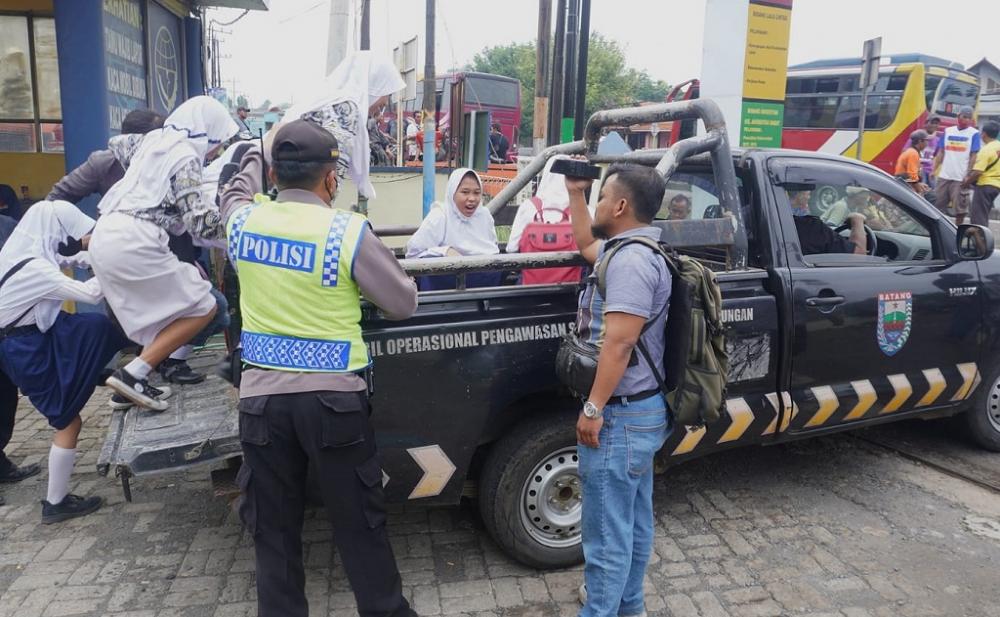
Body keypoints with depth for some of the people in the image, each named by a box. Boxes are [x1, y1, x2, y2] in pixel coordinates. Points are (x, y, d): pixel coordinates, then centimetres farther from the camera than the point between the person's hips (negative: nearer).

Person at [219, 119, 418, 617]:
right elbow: (404, 304, -4)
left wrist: (252, 158, 46)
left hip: (261, 396, 4)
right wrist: (363, 283, 16)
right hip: (333, 397, -3)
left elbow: (235, 193, 27)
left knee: (272, 528, 15)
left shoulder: (243, 219, 1)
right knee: (359, 524, 11)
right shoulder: (348, 231, -13)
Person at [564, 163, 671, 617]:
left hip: (622, 414, -11)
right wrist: (575, 194, 27)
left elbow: (619, 343, -25)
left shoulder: (631, 260, -20)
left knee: (606, 525, 1)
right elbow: (586, 244, 33)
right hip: (642, 409, 11)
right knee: (632, 518, 21)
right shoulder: (630, 250, 13)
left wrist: (593, 409, -21)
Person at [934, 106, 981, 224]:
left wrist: (968, 175, -12)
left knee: (960, 206, 1)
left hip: (960, 178, -3)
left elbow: (973, 156, -5)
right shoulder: (948, 131, 9)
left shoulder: (974, 133, -1)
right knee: (937, 204, 6)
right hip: (944, 175, 3)